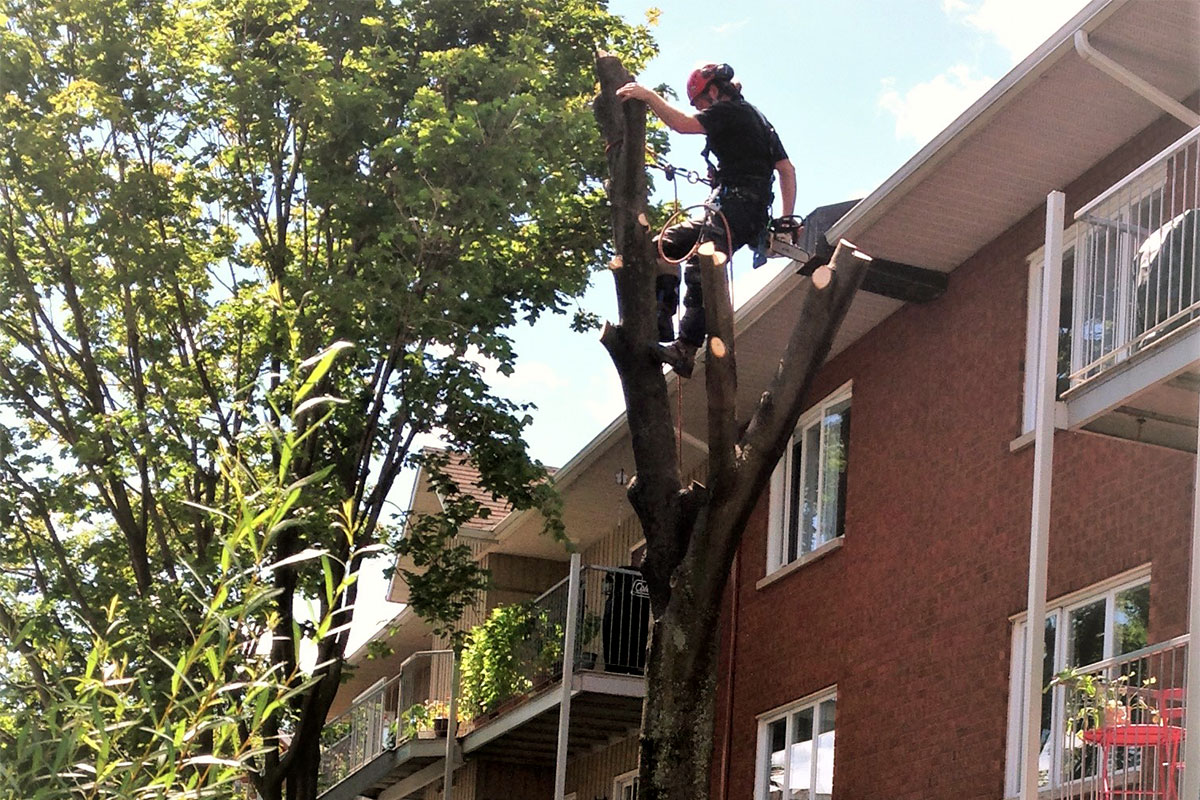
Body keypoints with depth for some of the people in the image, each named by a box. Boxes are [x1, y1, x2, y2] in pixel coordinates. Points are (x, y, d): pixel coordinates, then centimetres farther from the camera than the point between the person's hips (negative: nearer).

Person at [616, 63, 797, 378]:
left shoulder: (730, 112, -1)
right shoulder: (757, 118, 28)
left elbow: (683, 124, -15)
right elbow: (787, 169, 23)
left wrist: (648, 96, -5)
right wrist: (786, 219, 17)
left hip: (736, 207, -10)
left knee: (699, 269, -26)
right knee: (667, 243, 9)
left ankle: (686, 349, -38)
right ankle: (661, 326, -2)